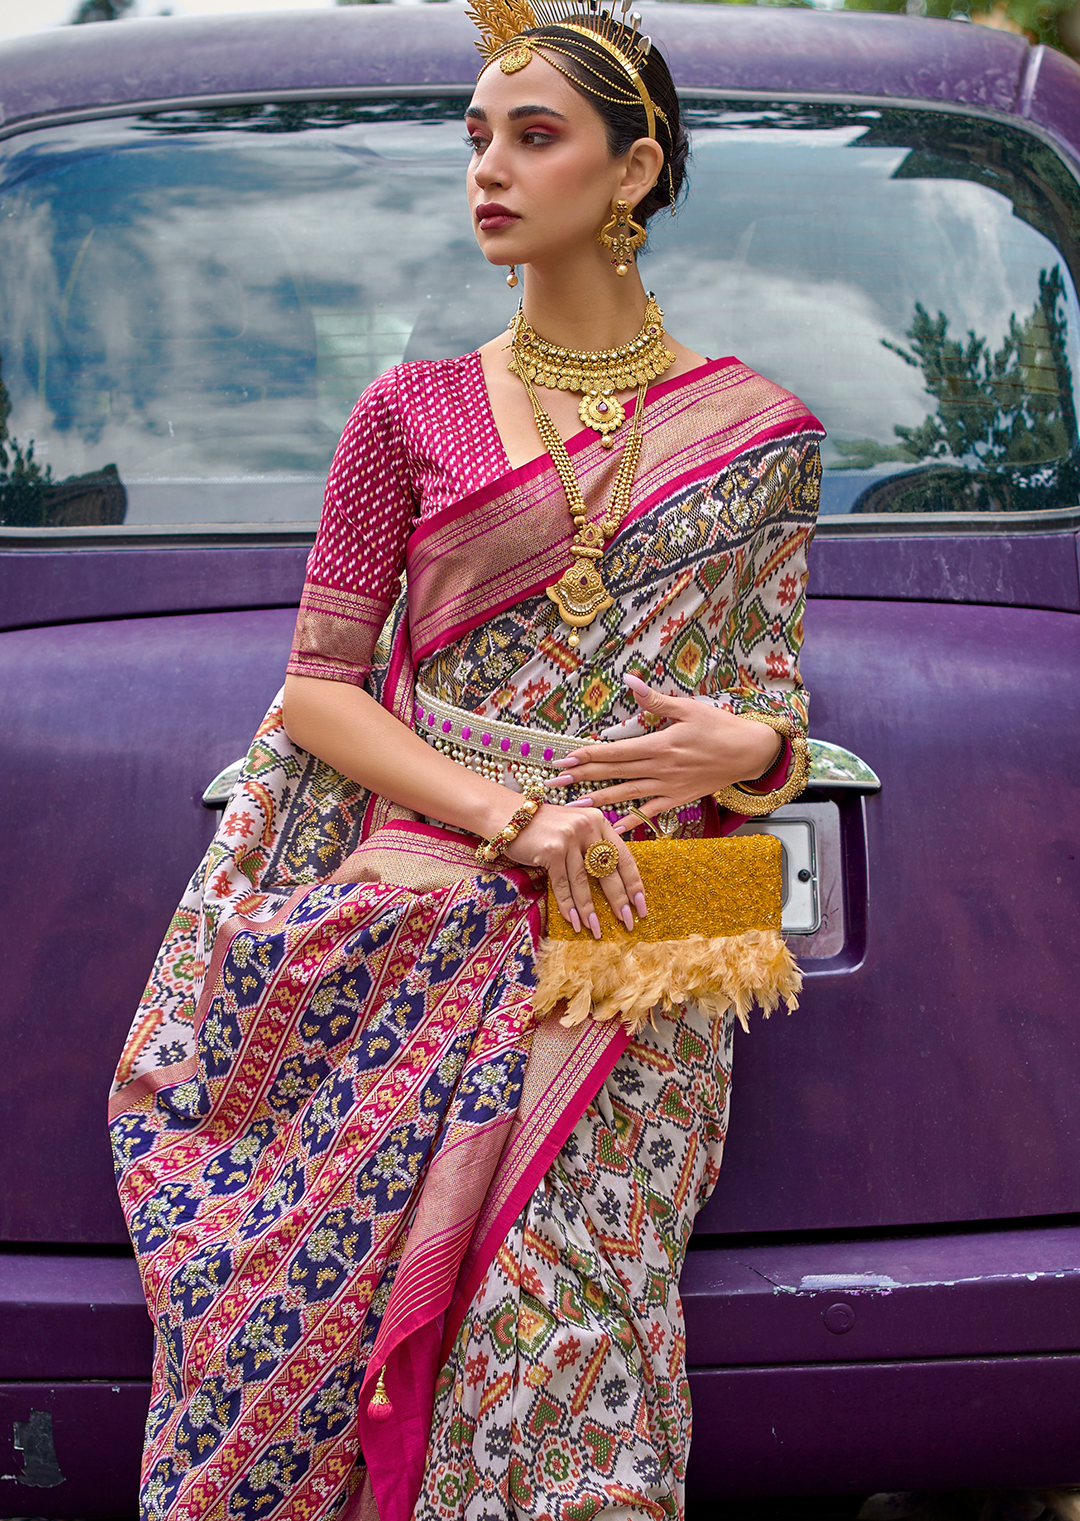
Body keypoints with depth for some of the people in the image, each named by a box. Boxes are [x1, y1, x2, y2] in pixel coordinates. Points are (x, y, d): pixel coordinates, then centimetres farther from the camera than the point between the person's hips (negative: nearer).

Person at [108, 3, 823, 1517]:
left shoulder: (755, 432, 9)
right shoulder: (414, 411, 9)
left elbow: (775, 710, 12)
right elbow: (316, 686, 4)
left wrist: (752, 748, -14)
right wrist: (510, 818, -11)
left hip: (618, 949, -1)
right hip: (409, 925, 1)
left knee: (562, 1337, -14)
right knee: (297, 1305, -5)